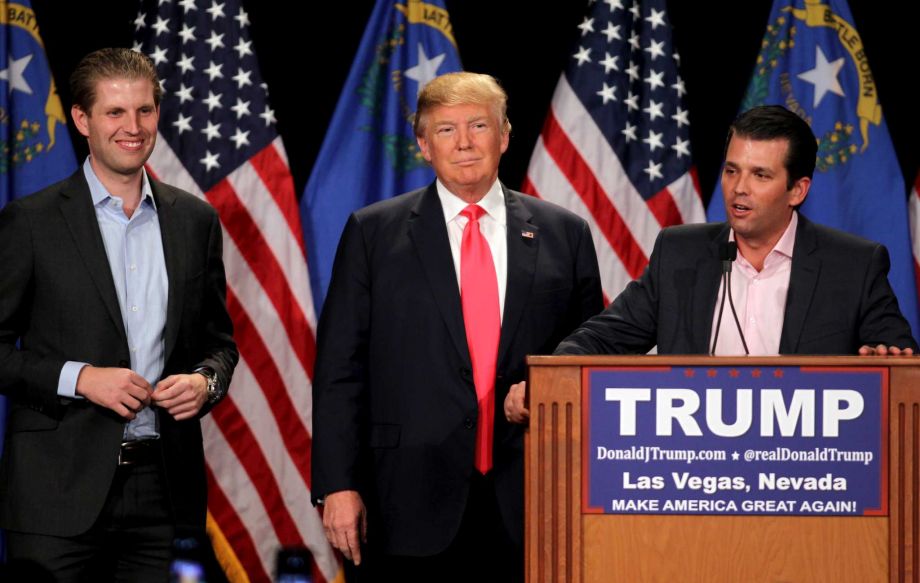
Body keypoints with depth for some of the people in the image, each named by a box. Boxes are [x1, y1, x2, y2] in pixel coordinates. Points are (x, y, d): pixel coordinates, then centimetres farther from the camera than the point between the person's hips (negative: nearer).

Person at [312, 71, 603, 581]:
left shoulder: (564, 235, 9)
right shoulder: (373, 233, 6)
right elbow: (340, 368, 4)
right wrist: (337, 484, -4)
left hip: (527, 503, 1)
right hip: (413, 504, -1)